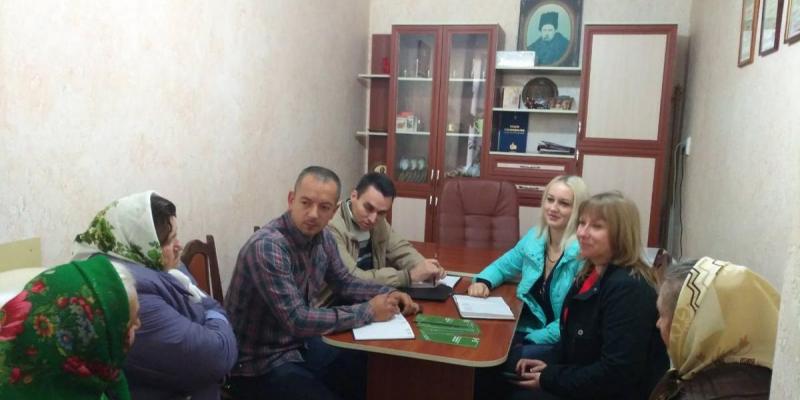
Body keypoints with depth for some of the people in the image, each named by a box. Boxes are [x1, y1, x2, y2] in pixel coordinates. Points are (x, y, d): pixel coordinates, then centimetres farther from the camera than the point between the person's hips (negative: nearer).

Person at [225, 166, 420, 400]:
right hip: (260, 364, -7)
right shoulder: (267, 247, -29)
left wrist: (387, 293, -5)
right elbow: (297, 321, -32)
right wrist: (368, 311, -24)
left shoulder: (322, 237, -3)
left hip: (302, 344, 8)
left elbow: (343, 283, 13)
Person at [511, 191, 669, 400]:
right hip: (584, 376, 9)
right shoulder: (592, 272, 3)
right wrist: (549, 363, -3)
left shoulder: (628, 288, -27)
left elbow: (616, 373, -28)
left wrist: (549, 379, -20)